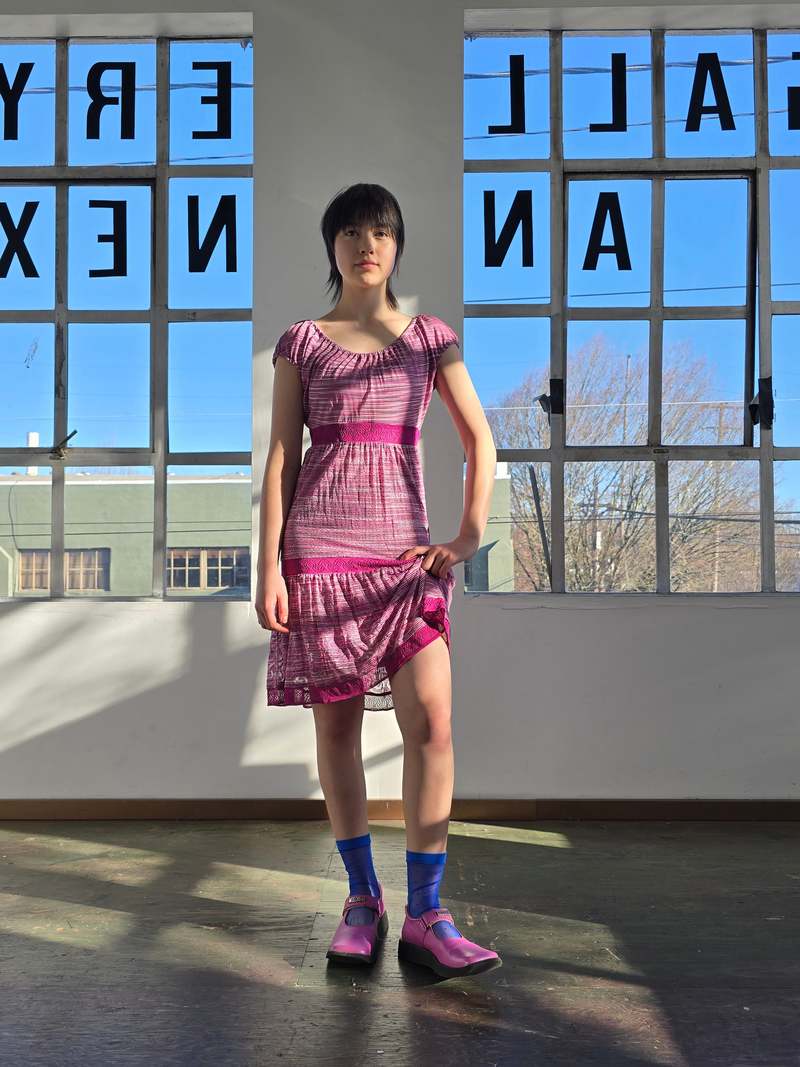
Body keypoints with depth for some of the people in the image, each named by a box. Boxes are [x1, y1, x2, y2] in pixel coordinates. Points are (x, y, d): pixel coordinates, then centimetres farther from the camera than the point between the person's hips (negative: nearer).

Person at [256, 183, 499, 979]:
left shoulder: (429, 338, 11)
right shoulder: (302, 343, 7)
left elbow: (480, 440, 9)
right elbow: (280, 458, 4)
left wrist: (469, 536, -2)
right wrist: (269, 567, -3)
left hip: (404, 548, 1)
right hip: (320, 546, -1)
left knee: (432, 721, -10)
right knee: (336, 723, 3)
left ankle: (425, 914, -2)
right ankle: (362, 899, 18)